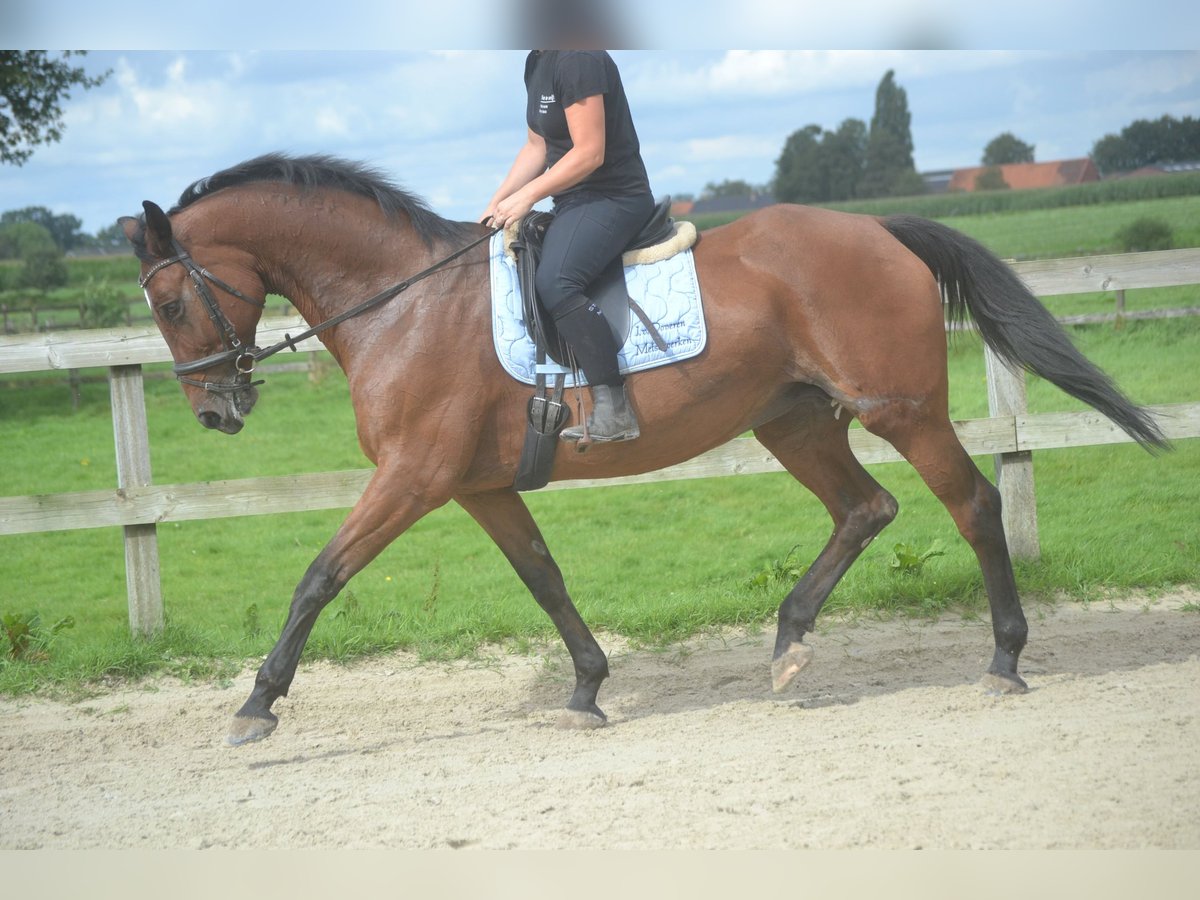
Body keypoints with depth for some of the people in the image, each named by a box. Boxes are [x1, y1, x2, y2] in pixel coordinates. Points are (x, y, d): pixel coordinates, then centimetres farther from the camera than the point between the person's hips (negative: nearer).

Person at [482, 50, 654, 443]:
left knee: (554, 281, -32)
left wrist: (527, 196, -17)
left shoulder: (578, 60, -19)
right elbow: (537, 146, 18)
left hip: (614, 199, -11)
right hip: (574, 202, 11)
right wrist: (497, 203, 8)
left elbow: (589, 153, -22)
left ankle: (614, 410, -31)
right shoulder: (537, 62, 12)